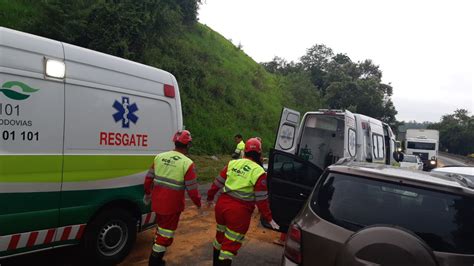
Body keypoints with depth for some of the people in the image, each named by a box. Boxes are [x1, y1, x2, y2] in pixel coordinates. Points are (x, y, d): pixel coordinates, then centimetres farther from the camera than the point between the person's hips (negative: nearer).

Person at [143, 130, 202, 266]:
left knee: (161, 228, 27)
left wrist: (147, 194, 23)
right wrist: (199, 204, 1)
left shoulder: (160, 157, -1)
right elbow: (192, 189, -15)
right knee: (166, 234, 12)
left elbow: (148, 178, 6)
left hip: (157, 202, 6)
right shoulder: (187, 163, -17)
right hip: (172, 205, -6)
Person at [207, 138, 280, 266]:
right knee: (230, 244, 7)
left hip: (222, 204, 6)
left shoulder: (232, 163, 3)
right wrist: (269, 218, 1)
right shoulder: (259, 172, -10)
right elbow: (261, 199, -9)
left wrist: (210, 197, 22)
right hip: (239, 211, -6)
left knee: (220, 236, 26)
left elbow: (217, 182, 7)